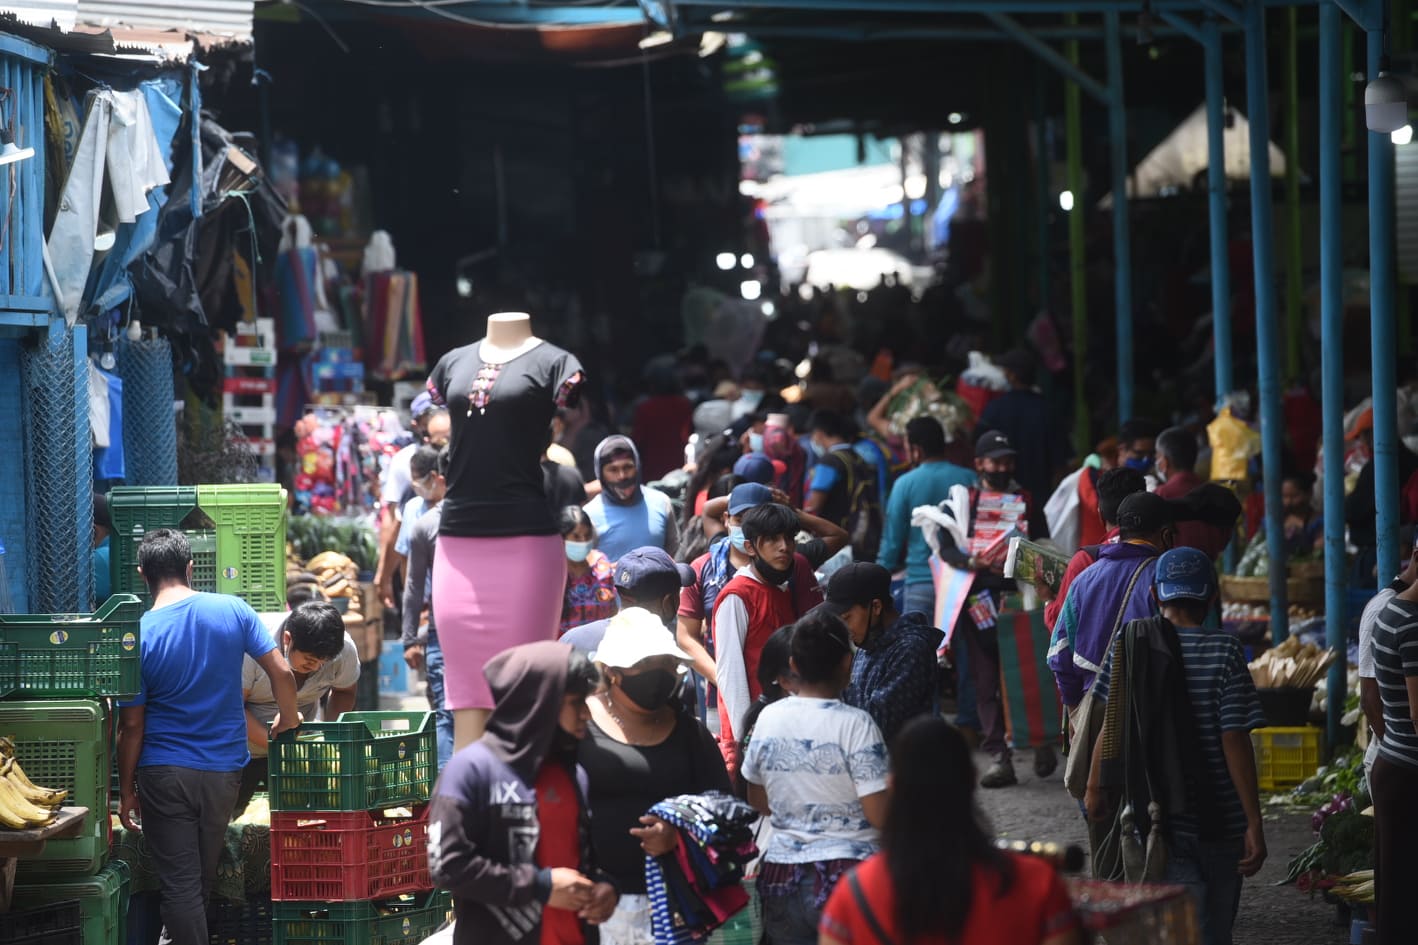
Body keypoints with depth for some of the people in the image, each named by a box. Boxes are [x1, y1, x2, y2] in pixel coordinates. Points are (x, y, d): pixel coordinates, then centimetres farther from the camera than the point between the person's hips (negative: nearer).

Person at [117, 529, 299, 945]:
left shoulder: (137, 635, -11)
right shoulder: (233, 610, -7)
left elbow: (131, 726, -8)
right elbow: (281, 672, -6)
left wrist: (126, 791, 2)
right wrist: (287, 718, 14)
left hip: (165, 773, -3)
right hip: (223, 770, 3)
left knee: (179, 883, 0)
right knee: (202, 876, 19)